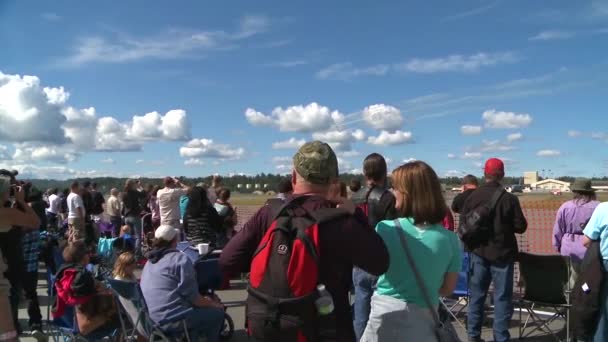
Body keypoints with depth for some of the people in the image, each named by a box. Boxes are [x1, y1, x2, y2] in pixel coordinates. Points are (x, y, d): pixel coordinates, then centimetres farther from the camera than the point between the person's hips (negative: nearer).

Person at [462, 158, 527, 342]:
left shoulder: (472, 196, -6)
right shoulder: (509, 198, -14)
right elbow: (520, 227, -8)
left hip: (479, 252, 3)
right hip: (502, 253, -3)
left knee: (476, 294, 13)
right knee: (502, 297, 7)